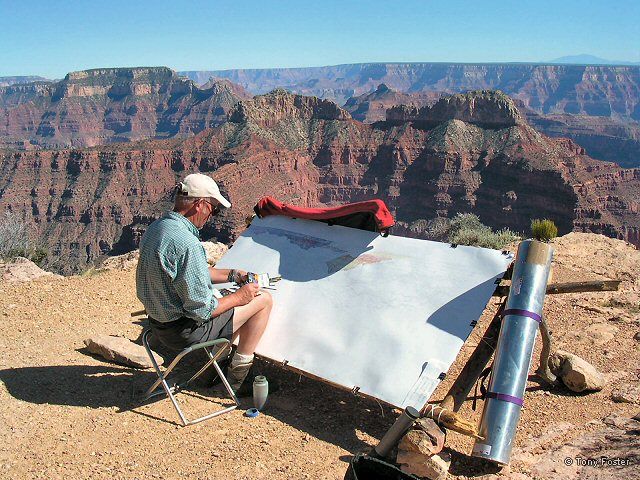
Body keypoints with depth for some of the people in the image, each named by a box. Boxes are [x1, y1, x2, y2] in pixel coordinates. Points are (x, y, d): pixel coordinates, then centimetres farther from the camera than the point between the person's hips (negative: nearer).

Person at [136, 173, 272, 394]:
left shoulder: (156, 227, 2)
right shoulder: (187, 243, -30)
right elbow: (202, 310, -25)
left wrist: (233, 275, 13)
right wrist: (239, 296, -9)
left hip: (159, 322, 9)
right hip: (185, 332, -9)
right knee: (263, 299, 2)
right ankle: (237, 377, 12)